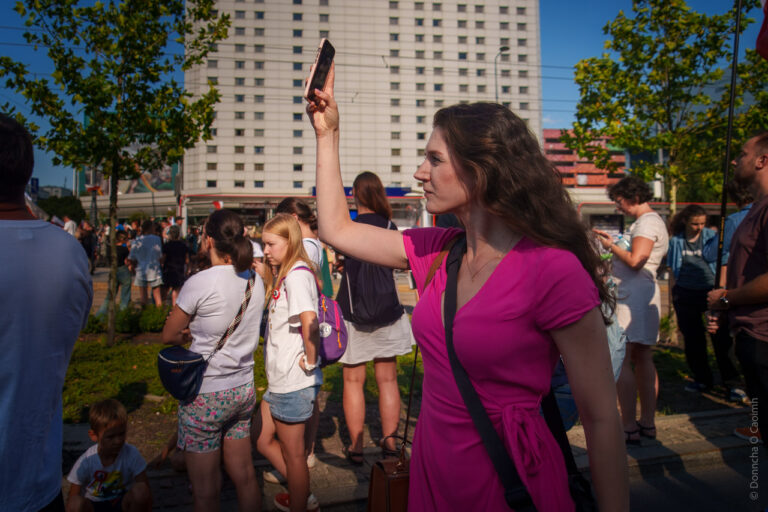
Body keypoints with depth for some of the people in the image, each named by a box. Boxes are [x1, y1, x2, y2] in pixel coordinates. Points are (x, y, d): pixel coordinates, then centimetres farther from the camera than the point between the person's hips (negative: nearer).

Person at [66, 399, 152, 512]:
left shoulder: (132, 454, -22)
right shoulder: (85, 462, -21)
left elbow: (146, 494, -17)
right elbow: (72, 502, -14)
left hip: (122, 502, 0)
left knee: (140, 490, -32)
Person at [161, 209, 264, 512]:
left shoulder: (199, 283, -18)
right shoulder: (254, 280, 0)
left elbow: (169, 336, -5)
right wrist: (200, 332, 4)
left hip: (206, 395, -6)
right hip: (243, 390, 6)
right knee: (244, 476, 19)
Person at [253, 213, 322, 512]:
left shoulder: (297, 274, -19)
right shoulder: (283, 274, 12)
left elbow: (309, 323, -32)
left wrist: (310, 361, -22)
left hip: (294, 383, -10)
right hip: (279, 380, 10)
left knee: (293, 452, 8)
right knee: (263, 441, 21)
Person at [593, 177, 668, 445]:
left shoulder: (648, 222, -11)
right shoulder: (652, 221, 20)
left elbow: (635, 261, -22)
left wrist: (612, 246, -7)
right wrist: (612, 244, 12)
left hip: (632, 295, -11)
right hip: (645, 294, 11)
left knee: (621, 361, -8)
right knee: (643, 358, 13)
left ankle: (629, 428, -4)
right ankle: (647, 423, 21)